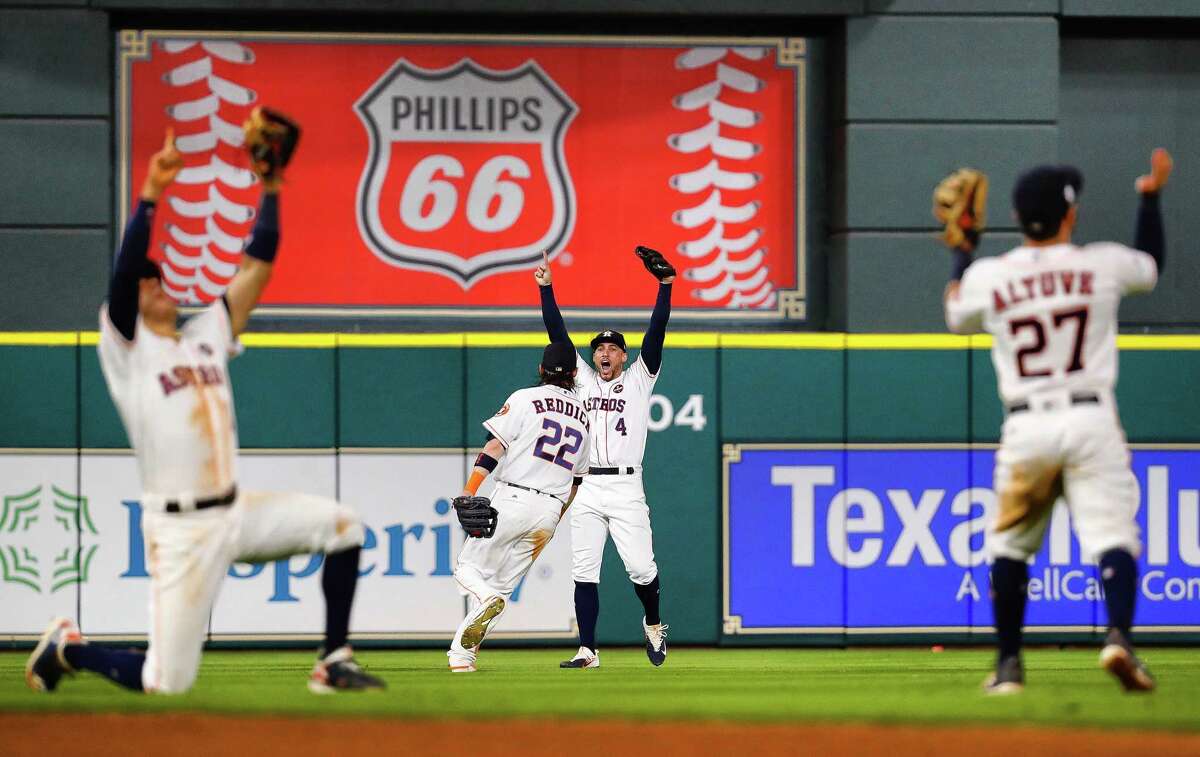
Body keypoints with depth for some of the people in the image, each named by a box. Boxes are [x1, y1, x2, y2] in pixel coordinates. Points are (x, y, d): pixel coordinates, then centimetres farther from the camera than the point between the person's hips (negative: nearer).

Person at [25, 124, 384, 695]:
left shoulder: (207, 334, 14)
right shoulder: (126, 346, -2)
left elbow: (257, 266, 9)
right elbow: (125, 269, -19)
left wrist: (270, 188, 1)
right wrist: (150, 194, -28)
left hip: (237, 514, 6)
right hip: (180, 529, -6)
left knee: (339, 524, -9)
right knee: (166, 684, -7)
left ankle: (333, 664, -1)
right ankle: (66, 648, 21)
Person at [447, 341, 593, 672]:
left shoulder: (525, 399, 0)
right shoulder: (583, 418, 17)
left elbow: (495, 446, -10)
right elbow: (575, 480, 21)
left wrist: (469, 493, -17)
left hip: (512, 500, -5)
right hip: (550, 510, 5)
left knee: (469, 568, 3)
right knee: (502, 583, 9)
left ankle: (488, 599, -30)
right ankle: (461, 655, 0)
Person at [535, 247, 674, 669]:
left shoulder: (638, 381, 11)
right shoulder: (582, 380, 16)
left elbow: (656, 334, 2)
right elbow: (557, 333, 11)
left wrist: (665, 285, -8)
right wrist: (546, 289, 2)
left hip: (626, 488, -2)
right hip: (586, 489, 2)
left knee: (641, 568, -9)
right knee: (584, 572, -3)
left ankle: (654, 624, 18)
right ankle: (587, 651, -1)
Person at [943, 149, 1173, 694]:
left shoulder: (987, 277, 1)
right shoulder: (1102, 266, 0)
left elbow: (957, 317, 23)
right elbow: (1152, 264, 24)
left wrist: (963, 249, 34)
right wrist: (1151, 197, 34)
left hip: (1026, 427, 1)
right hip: (1091, 422, -1)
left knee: (1010, 544, 15)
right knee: (1112, 532, -7)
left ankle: (1008, 663, 16)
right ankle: (1119, 635, -31)